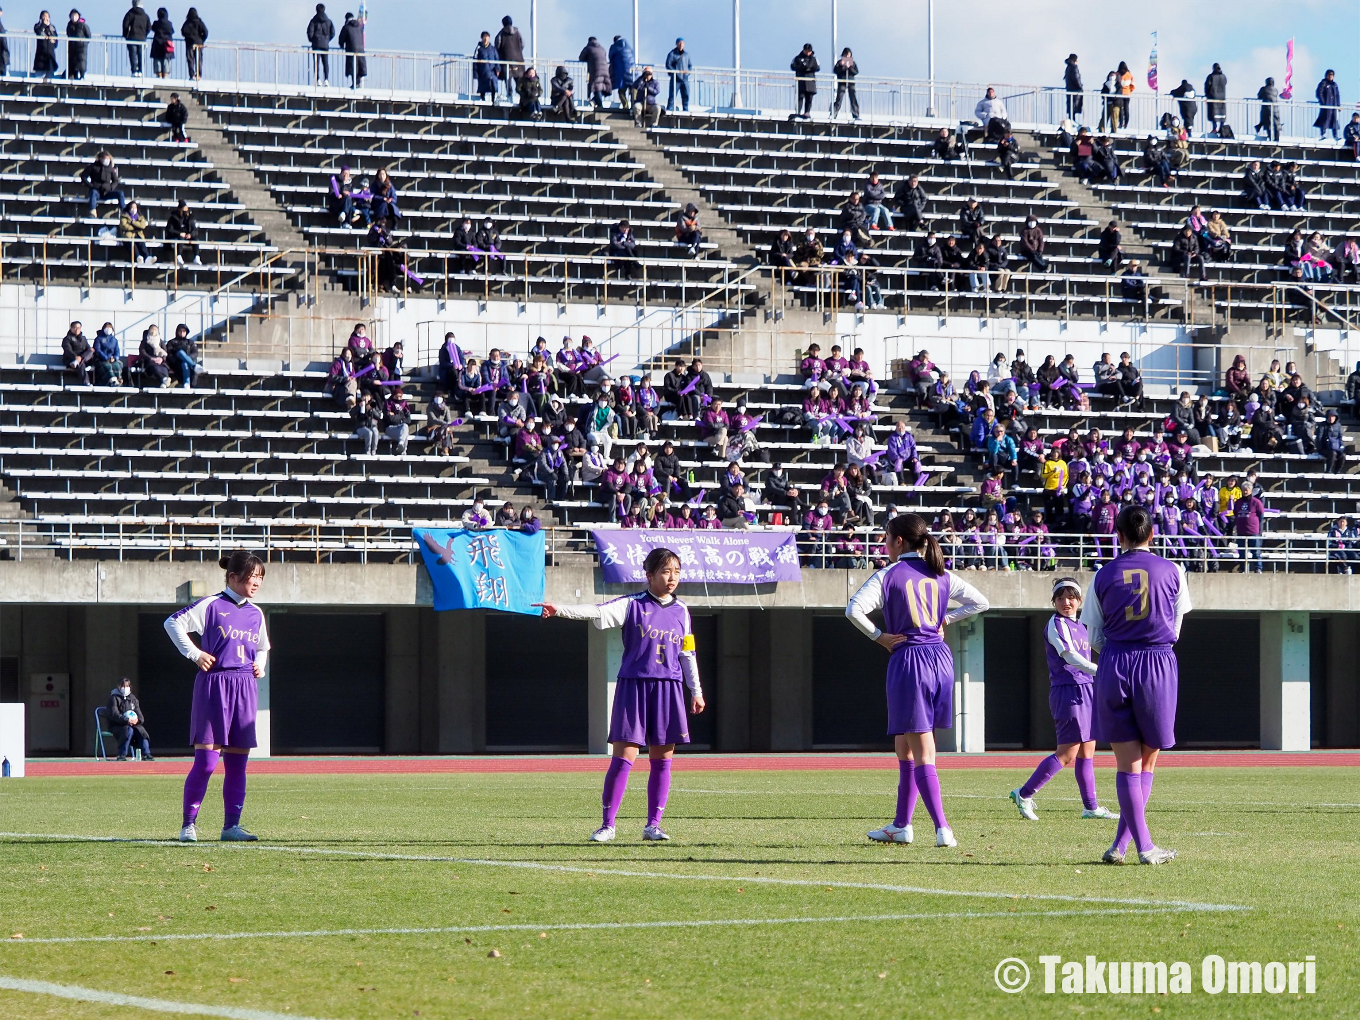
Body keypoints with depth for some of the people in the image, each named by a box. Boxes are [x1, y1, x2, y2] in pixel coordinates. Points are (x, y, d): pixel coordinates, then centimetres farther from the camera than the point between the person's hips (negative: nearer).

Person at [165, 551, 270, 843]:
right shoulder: (212, 605, -3)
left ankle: (231, 825, 10)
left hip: (245, 688, 6)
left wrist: (260, 666, 11)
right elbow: (173, 622, -3)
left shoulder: (255, 614, 15)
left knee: (238, 762, 5)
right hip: (214, 686, -6)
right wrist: (194, 653, -8)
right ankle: (189, 823, 0)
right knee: (206, 760, -9)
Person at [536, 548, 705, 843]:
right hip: (633, 686, -4)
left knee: (662, 760, 3)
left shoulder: (681, 611, 11)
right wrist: (560, 610, -29)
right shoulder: (633, 605, -1)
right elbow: (597, 612, -15)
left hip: (669, 689, 4)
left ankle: (653, 824, 11)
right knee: (623, 757, -6)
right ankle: (607, 824, 0)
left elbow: (687, 654, 17)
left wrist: (696, 691, 17)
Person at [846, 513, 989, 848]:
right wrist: (946, 619, 14)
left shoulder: (888, 575, -7)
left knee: (922, 751, -4)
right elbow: (980, 602, 11)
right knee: (905, 745, 17)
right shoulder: (941, 575, 9)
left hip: (908, 660, -6)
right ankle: (901, 825, 22)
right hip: (941, 657, 6)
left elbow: (854, 610, -18)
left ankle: (942, 828, -12)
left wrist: (878, 636, -4)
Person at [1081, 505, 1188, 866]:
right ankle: (1121, 844, 6)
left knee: (1127, 763, 4)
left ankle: (1144, 845, -3)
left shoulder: (1104, 575, 3)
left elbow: (1095, 637, 7)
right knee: (1147, 761, 9)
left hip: (1114, 667, 1)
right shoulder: (1172, 571, 2)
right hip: (1158, 663, -1)